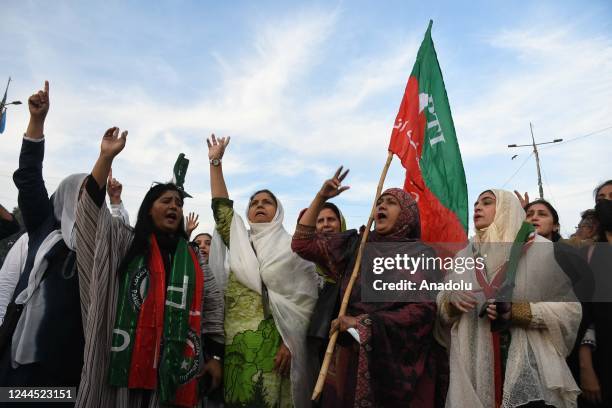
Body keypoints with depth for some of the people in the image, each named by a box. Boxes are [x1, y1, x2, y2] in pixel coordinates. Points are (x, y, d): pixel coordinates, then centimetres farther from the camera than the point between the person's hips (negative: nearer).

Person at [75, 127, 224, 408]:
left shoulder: (193, 258, 15)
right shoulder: (124, 242, 10)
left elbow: (213, 304, 13)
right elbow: (92, 206, -2)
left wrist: (215, 356, 6)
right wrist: (107, 157, -10)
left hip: (175, 366, 2)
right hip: (123, 361, -2)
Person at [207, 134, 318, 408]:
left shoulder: (292, 249, 3)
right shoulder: (239, 243, 15)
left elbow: (305, 299, -3)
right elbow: (221, 208, 9)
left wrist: (291, 342, -13)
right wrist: (216, 162, 9)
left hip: (275, 343, -3)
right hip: (236, 343, 4)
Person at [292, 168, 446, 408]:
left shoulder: (422, 255, -2)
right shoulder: (356, 245, 8)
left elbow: (424, 309, -12)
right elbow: (302, 243, 6)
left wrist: (365, 323, -16)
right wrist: (321, 197, -2)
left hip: (399, 360, -3)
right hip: (351, 355, 3)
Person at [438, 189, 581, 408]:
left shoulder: (541, 249, -1)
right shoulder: (464, 256, 10)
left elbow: (570, 308, -5)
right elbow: (443, 311, 14)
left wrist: (518, 312, -18)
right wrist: (451, 300, -9)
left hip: (529, 369, -3)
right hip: (475, 369, 3)